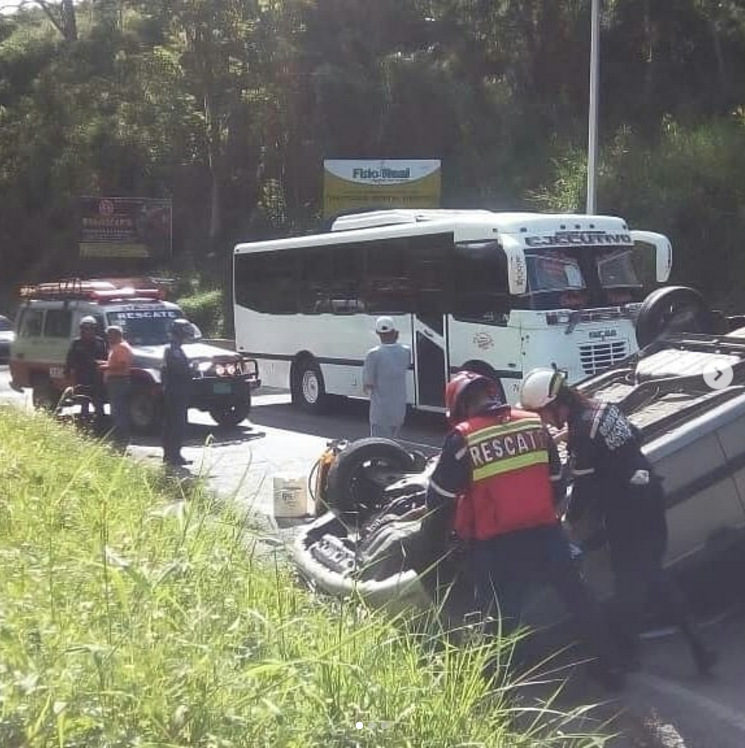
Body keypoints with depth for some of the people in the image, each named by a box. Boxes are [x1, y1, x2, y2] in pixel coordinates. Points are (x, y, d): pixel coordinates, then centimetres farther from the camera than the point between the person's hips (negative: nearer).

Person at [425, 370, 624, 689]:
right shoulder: (534, 424, 5)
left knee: (498, 620, 8)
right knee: (579, 599, 22)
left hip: (497, 545, -4)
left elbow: (438, 498, -2)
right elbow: (556, 483, 12)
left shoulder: (462, 438, -9)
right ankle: (610, 667, 33)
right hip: (546, 533, 5)